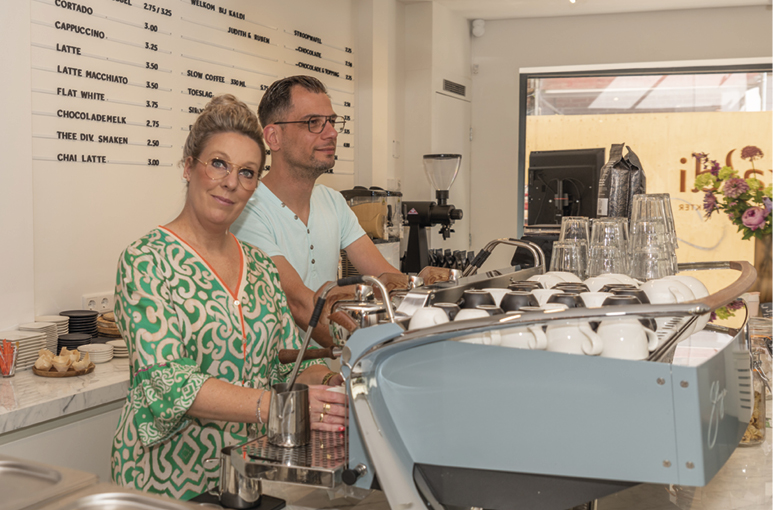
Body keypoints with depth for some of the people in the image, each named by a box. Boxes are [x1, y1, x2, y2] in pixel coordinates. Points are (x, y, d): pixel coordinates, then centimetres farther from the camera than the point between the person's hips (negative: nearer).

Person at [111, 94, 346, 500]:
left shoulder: (260, 265, 8)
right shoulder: (147, 261, -11)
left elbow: (289, 363, 9)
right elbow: (167, 381, -21)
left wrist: (329, 382, -12)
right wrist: (277, 405, -30)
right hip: (170, 481, -5)